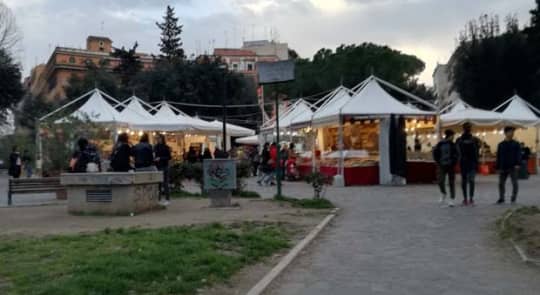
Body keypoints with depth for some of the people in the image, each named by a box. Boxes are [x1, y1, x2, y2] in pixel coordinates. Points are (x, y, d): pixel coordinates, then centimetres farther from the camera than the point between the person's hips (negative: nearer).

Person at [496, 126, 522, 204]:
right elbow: (498, 157, 9)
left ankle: (513, 198, 13)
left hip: (513, 167, -2)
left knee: (514, 183, 0)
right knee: (501, 183, 5)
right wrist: (498, 168, 5)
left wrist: (518, 164, -20)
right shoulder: (501, 145, 8)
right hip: (503, 168, 2)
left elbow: (518, 155, -6)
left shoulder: (516, 144, 2)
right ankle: (501, 198, 16)